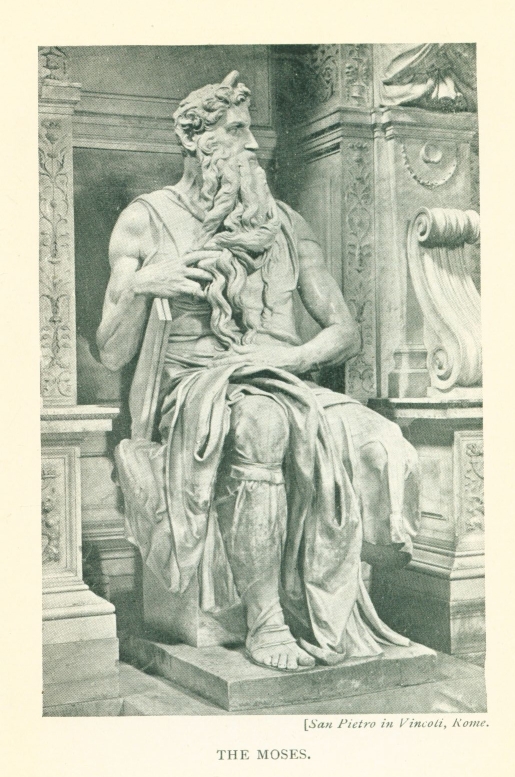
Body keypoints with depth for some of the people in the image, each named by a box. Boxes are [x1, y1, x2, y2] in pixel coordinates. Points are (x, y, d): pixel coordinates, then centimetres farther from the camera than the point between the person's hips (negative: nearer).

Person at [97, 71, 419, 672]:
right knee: (262, 425, -38)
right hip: (196, 391, -3)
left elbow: (346, 332, 12)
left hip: (285, 386, 3)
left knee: (358, 440, -30)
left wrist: (292, 357, -9)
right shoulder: (147, 221, 8)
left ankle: (326, 614, -22)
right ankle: (263, 624, -31)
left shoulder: (283, 223, 18)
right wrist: (141, 287, -14)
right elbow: (113, 356, 5)